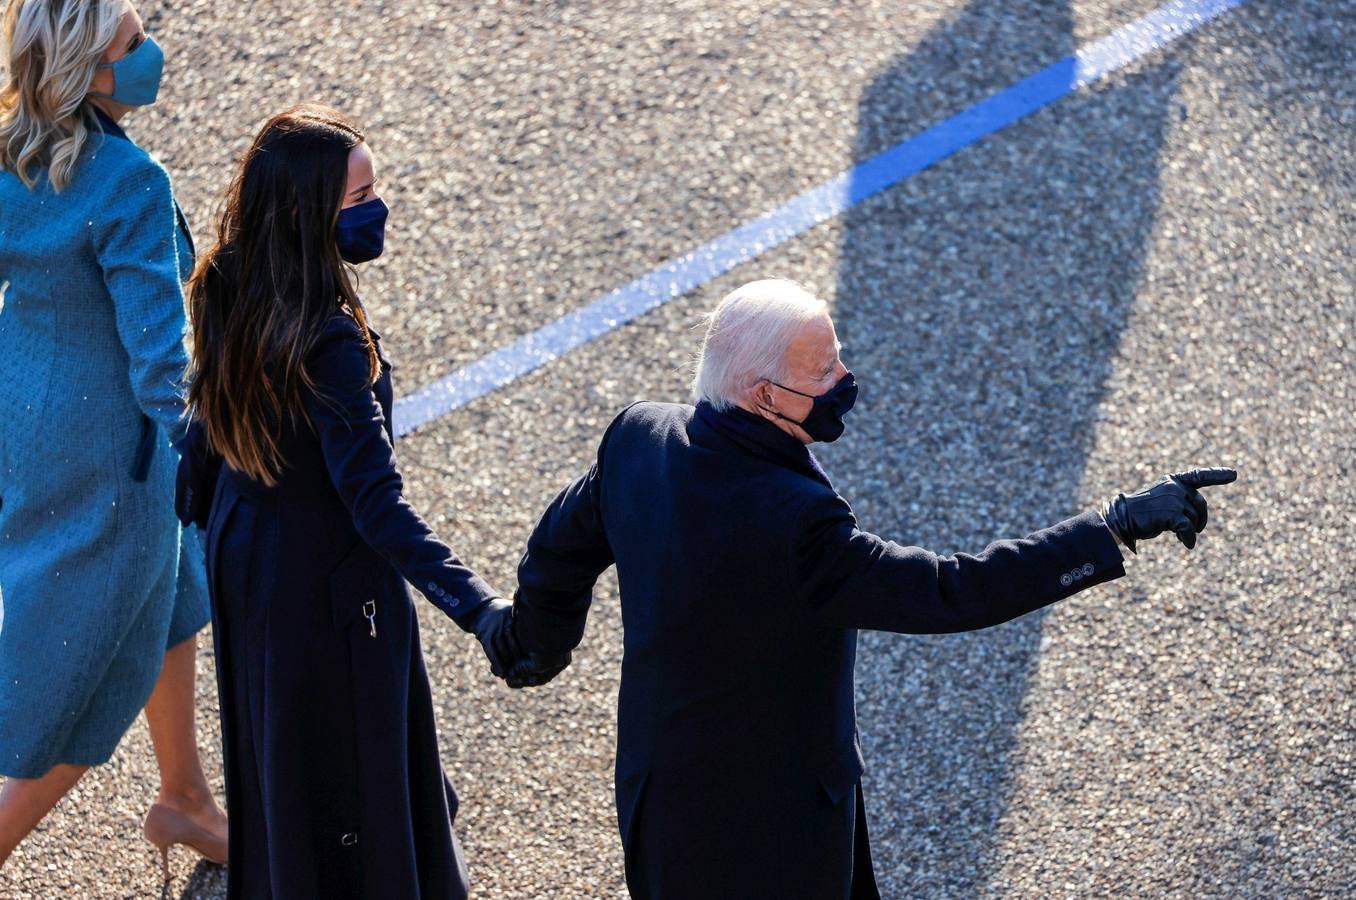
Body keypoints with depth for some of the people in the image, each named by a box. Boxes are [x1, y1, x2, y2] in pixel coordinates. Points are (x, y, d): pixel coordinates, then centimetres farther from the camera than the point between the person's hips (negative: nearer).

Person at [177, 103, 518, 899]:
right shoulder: (330, 342, -32)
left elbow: (209, 430, 7)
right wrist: (480, 607, -41)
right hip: (329, 585, -8)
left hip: (245, 558, 8)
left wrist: (203, 512, 24)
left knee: (274, 746, 28)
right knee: (353, 771, 11)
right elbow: (377, 504, -35)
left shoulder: (230, 294, -7)